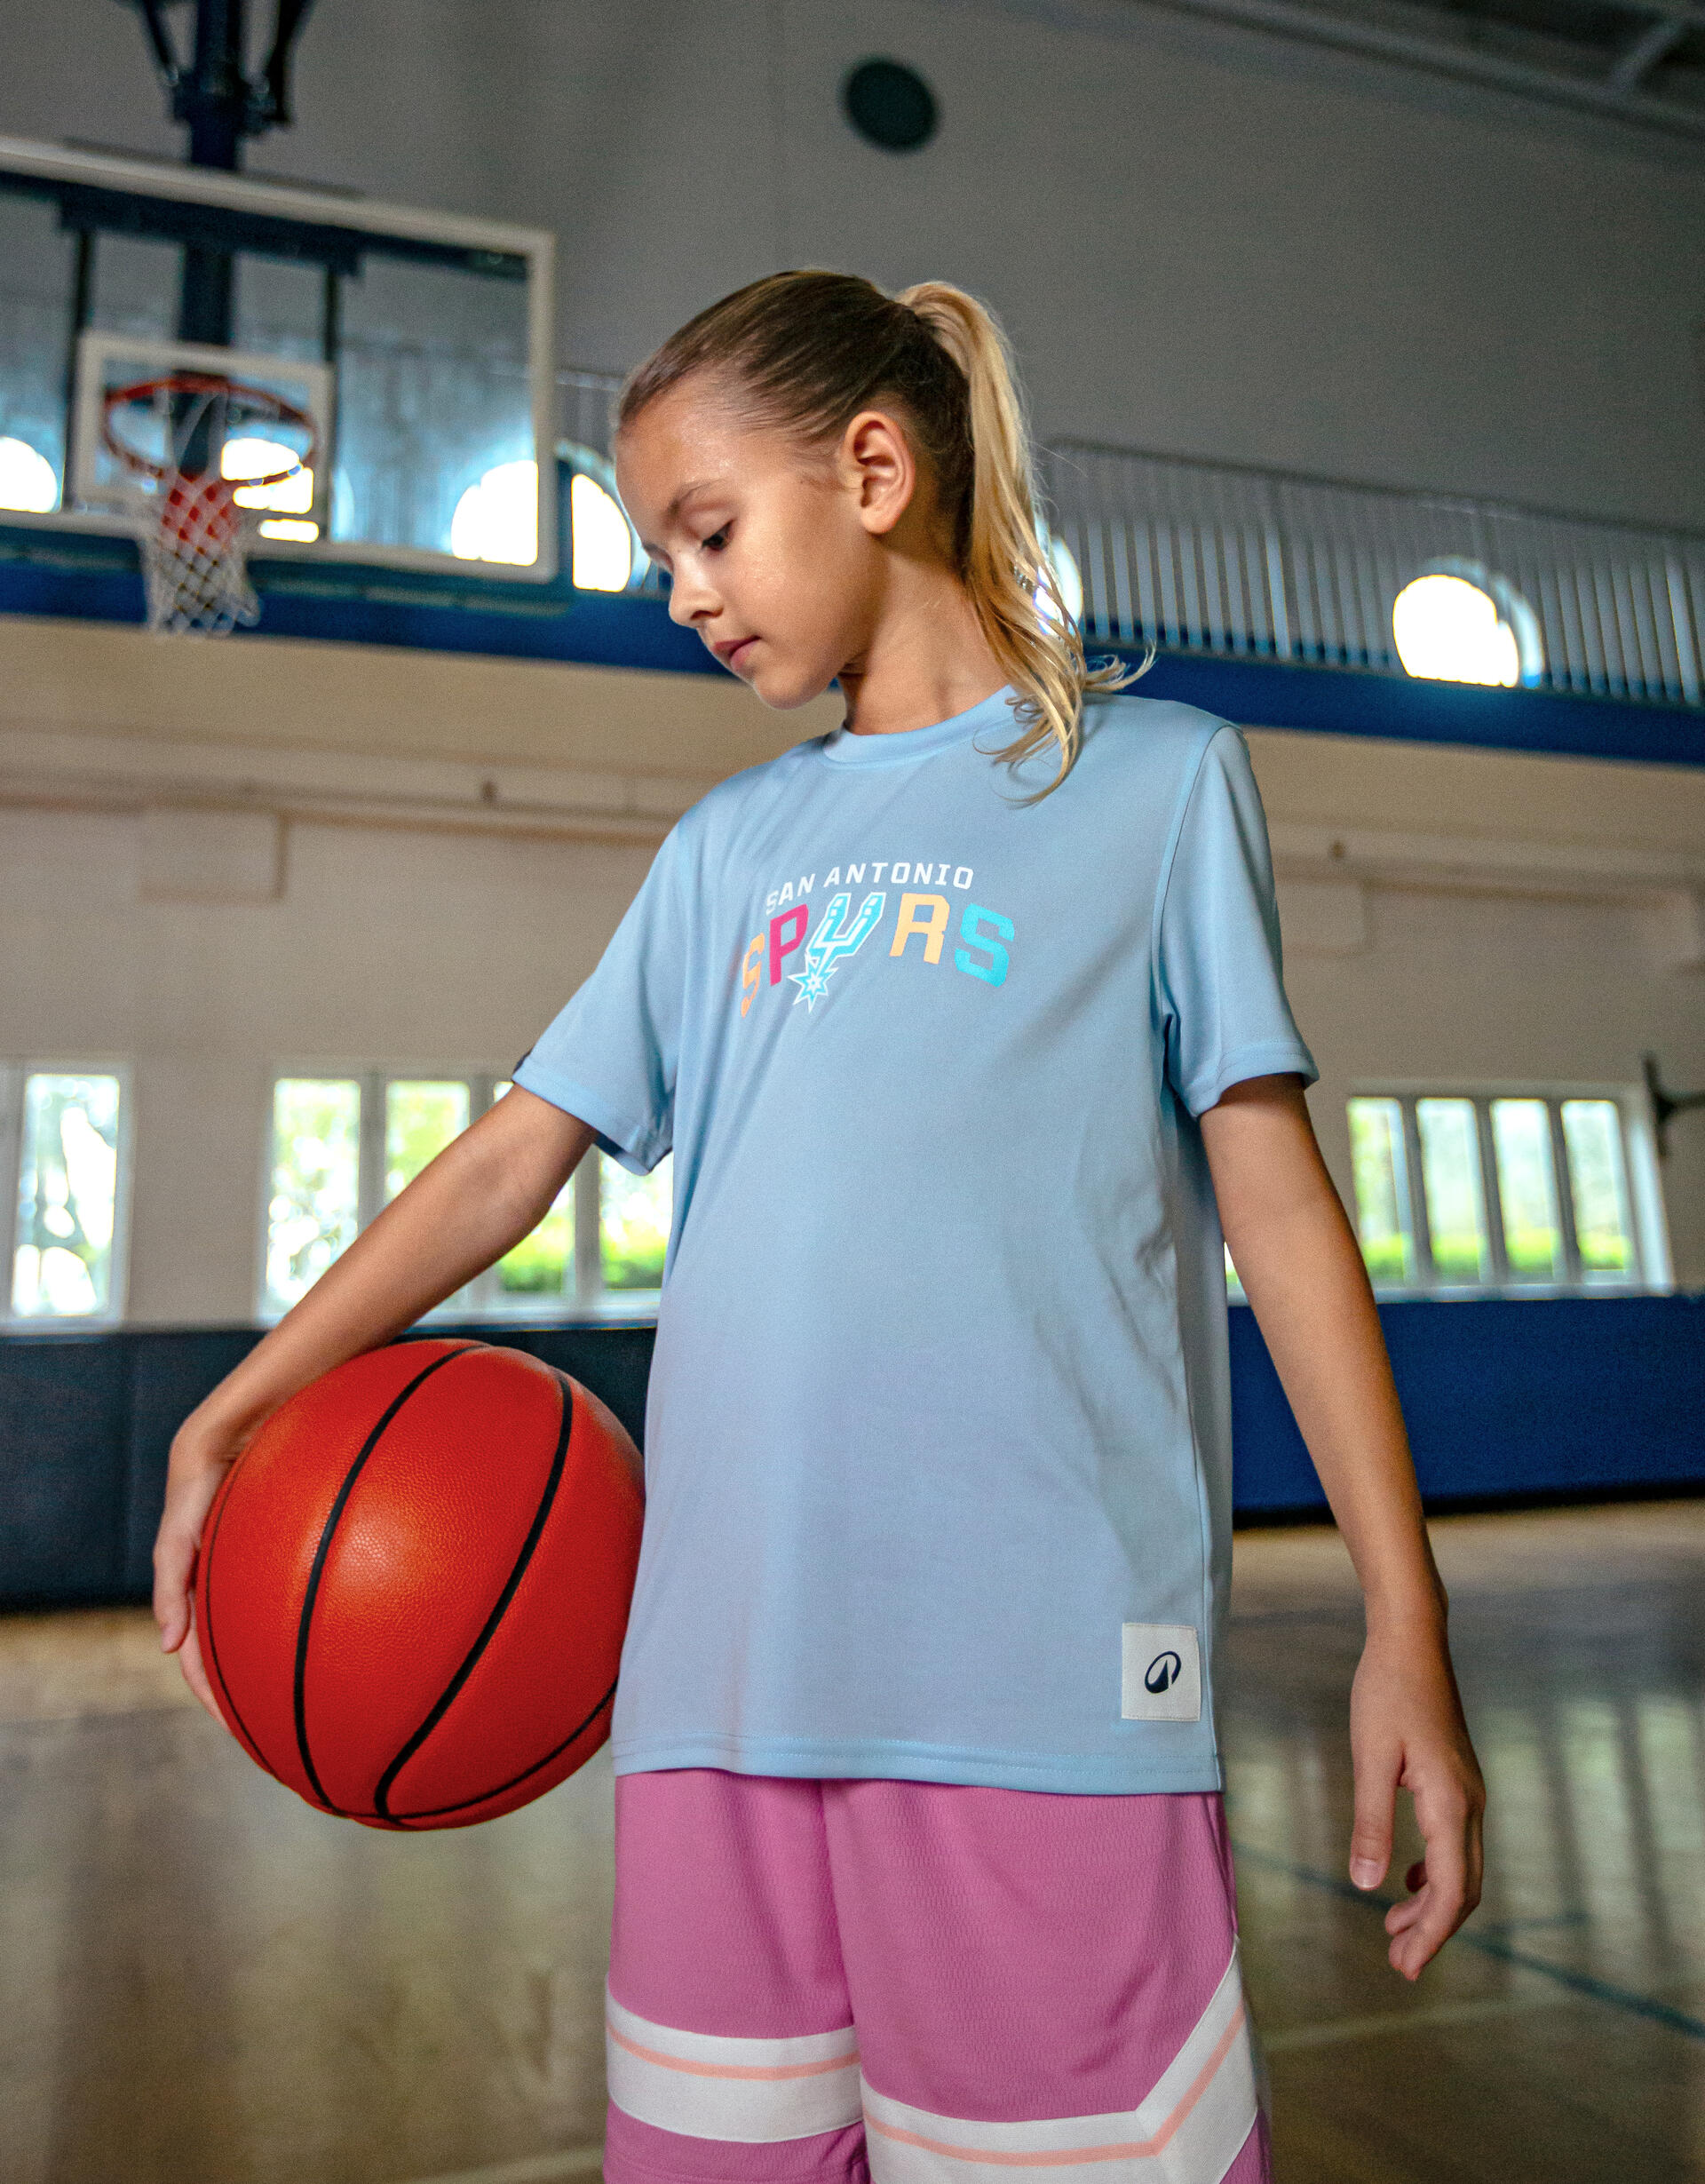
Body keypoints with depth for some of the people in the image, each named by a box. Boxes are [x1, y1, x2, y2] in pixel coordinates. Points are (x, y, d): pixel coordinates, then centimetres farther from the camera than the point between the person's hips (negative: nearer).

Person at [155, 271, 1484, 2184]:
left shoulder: (1154, 777, 5)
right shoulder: (727, 846, 16)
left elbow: (1274, 1194, 2)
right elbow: (512, 1155, 14)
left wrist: (1403, 1623, -2)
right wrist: (232, 1413, 8)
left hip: (1047, 1678, -4)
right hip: (721, 1675, 4)